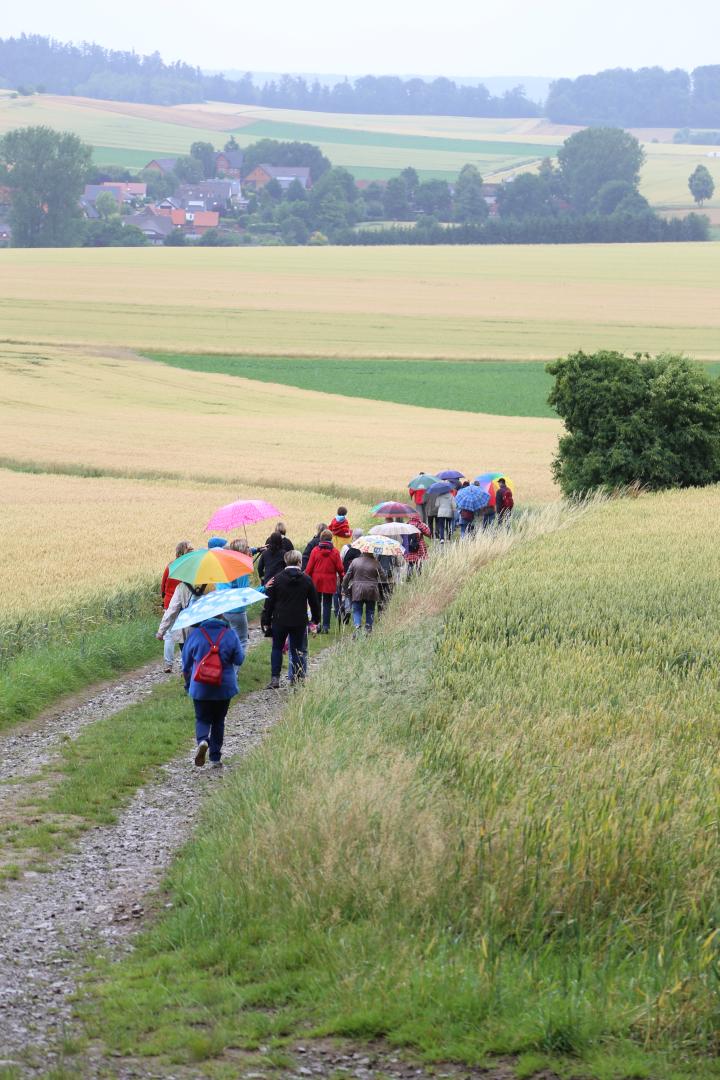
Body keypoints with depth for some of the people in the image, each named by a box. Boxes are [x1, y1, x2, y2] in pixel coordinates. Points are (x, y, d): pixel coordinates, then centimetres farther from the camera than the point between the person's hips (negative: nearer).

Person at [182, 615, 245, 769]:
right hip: (224, 687, 1)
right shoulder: (230, 634, -7)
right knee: (219, 721, 14)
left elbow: (186, 663, 3)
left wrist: (188, 683, 18)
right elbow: (239, 659, -2)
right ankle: (215, 757, 13)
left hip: (200, 687, -1)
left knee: (202, 719, 11)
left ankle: (202, 740, -21)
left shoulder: (195, 634, -6)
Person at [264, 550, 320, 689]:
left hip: (280, 620, 0)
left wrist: (268, 618, 9)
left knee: (277, 648, 11)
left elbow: (270, 601, -1)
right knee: (297, 650, 8)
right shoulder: (307, 580, -3)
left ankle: (275, 679, 2)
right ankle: (298, 679, 6)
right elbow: (314, 601, 4)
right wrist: (316, 619, 15)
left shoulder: (277, 579, -5)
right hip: (299, 621, 0)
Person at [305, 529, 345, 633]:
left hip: (316, 582, 1)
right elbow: (340, 568, -2)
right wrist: (342, 577, 15)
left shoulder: (315, 550, -5)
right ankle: (325, 626, 2)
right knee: (327, 604, 5)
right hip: (329, 582, -1)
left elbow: (309, 567, -2)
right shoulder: (335, 552, -6)